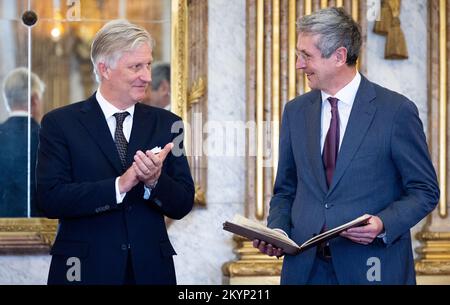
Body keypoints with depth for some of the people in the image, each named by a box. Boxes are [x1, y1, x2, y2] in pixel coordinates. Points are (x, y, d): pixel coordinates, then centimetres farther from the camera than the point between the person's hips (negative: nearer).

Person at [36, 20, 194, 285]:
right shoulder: (60, 124, -3)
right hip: (87, 270, -3)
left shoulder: (166, 124, 5)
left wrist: (155, 180, -18)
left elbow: (183, 205, 1)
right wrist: (119, 185, -21)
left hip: (151, 270, 3)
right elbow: (50, 198, -13)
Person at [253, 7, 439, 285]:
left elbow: (425, 190, -4)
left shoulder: (397, 111, -7)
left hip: (371, 268, -4)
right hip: (305, 267, 4)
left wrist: (384, 225, -19)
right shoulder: (295, 112, 8)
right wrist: (277, 230, -4)